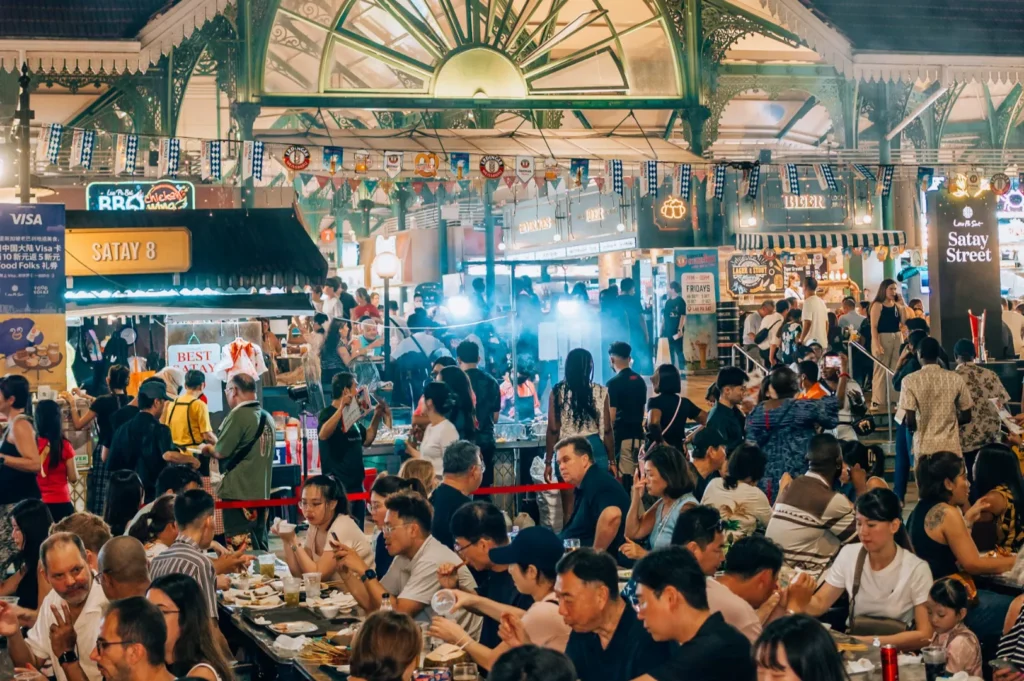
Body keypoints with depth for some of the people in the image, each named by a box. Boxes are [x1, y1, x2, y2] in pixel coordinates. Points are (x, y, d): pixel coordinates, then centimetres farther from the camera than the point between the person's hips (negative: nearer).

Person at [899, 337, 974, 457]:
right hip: (950, 446, 1)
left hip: (924, 447, -1)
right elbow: (966, 417, 5)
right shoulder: (955, 379, 1)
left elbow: (910, 421, -11)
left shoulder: (910, 381, -6)